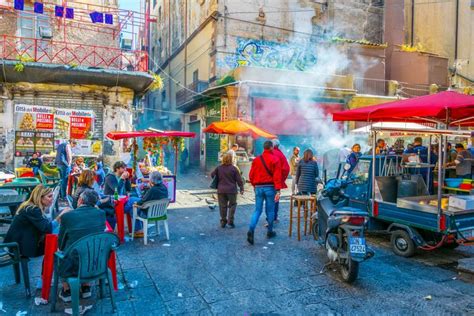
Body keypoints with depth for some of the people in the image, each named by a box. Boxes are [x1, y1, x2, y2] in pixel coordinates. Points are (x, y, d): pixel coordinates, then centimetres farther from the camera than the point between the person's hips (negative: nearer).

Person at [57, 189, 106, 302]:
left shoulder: (67, 216, -11)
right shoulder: (101, 213, -5)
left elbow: (61, 244, 2)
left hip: (74, 267, -2)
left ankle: (66, 291, 32)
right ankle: (86, 287, 34)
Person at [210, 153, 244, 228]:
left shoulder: (219, 168, 1)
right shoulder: (233, 168, -8)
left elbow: (212, 174, 12)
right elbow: (239, 180, -6)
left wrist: (218, 182, 26)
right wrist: (241, 189, 3)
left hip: (221, 190, 3)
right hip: (231, 190, -3)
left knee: (223, 206, 10)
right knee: (232, 205, 11)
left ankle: (223, 221, 16)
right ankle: (230, 221, 4)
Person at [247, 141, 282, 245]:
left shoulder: (256, 159, 6)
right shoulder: (275, 159, -5)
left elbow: (251, 175, 8)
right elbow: (277, 176, -12)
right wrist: (278, 190, -14)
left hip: (258, 187, 3)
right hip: (270, 187, -3)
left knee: (257, 210, 7)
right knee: (270, 210, 10)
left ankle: (251, 230, -11)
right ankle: (270, 231, 23)